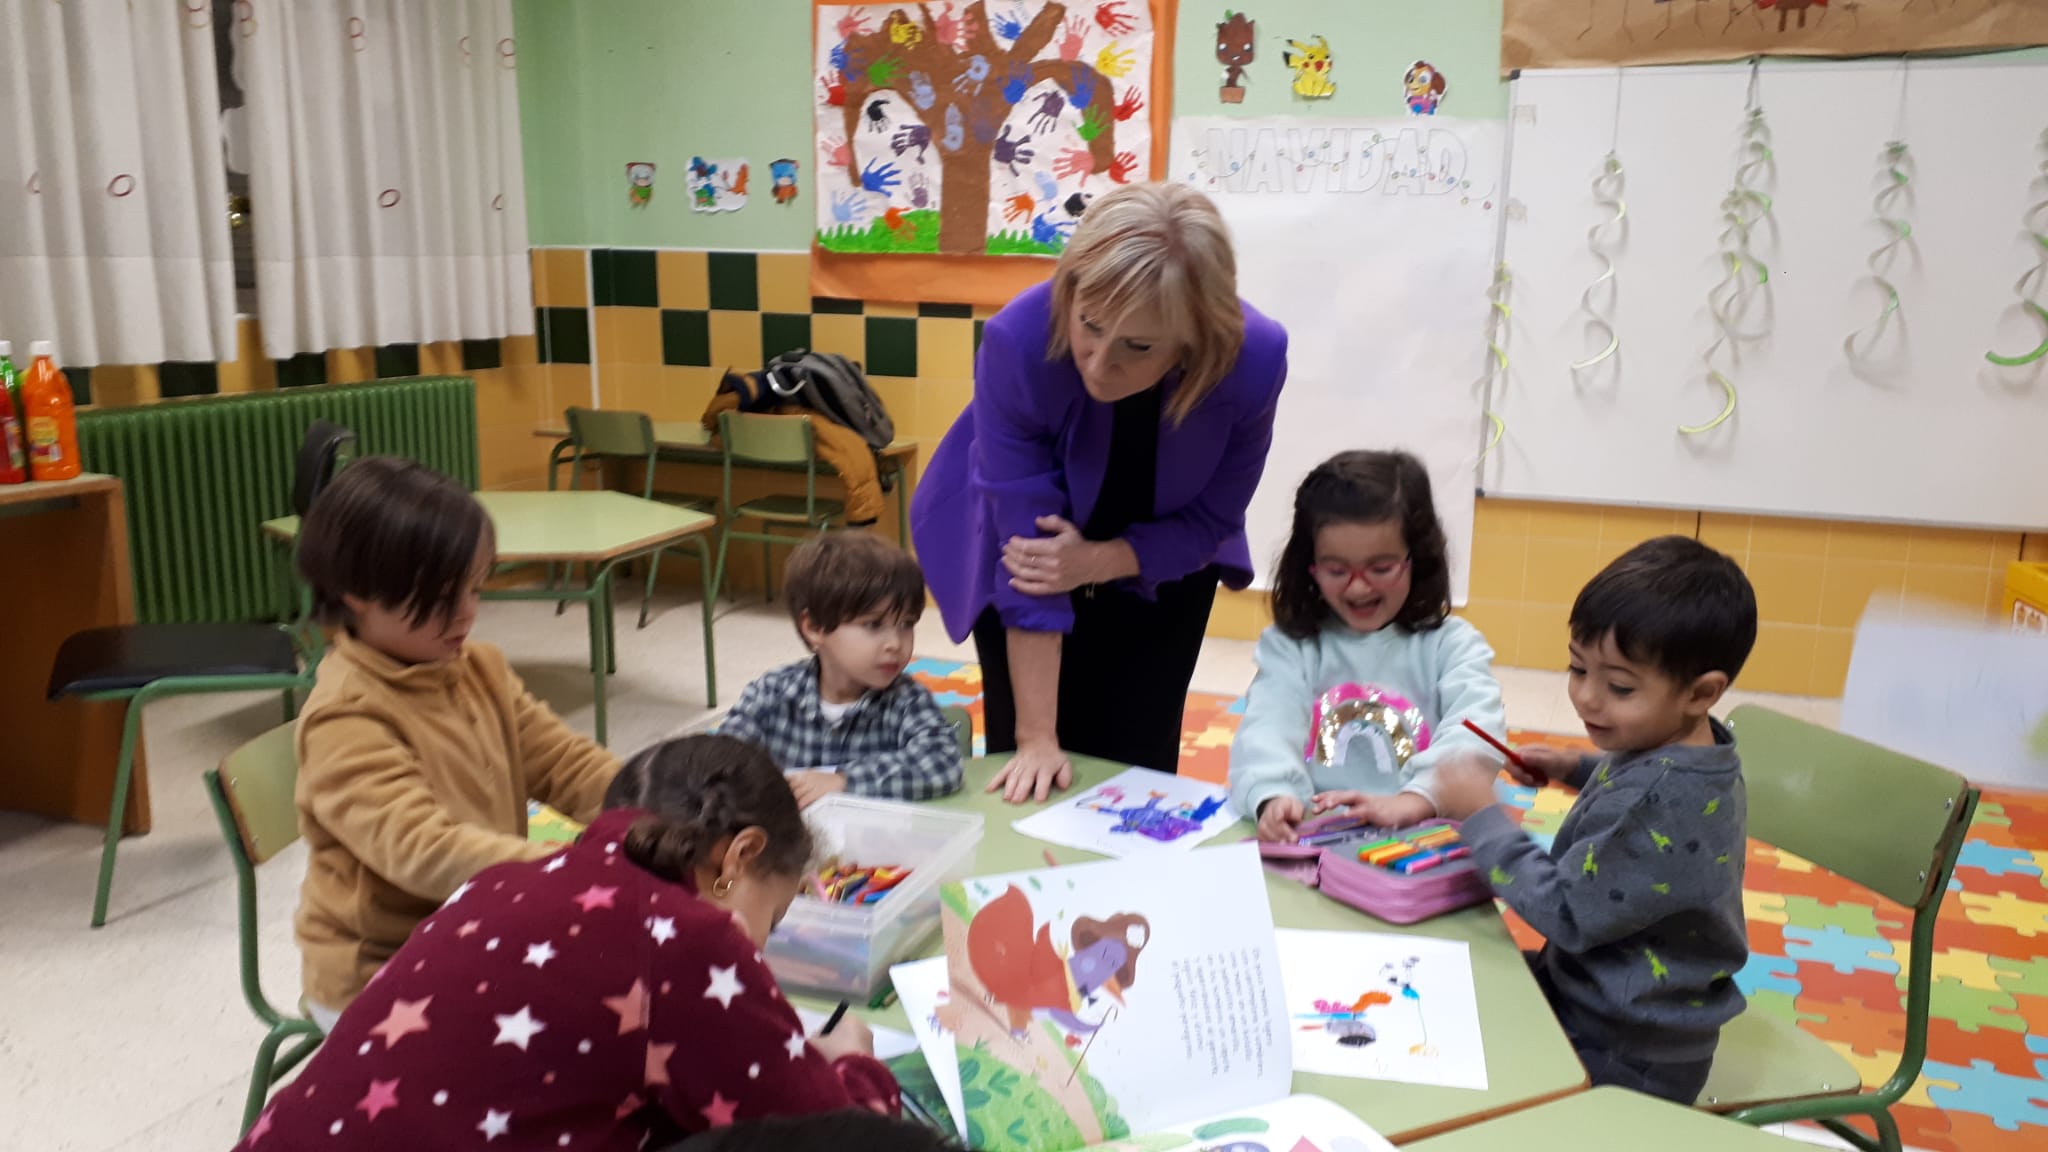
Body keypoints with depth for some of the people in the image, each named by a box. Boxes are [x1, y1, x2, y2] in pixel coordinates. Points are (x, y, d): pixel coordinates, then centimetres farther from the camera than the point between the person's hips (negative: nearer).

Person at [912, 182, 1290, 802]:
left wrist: (1101, 561, -32)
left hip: (1156, 564, 1)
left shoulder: (1255, 359, -31)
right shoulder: (1019, 340, -37)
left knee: (1136, 767, 3)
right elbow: (1028, 546, -33)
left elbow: (1213, 517, -15)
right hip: (1029, 547, -1)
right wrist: (1036, 736, -29)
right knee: (1026, 786, 1)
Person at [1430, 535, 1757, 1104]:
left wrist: (1481, 816, -20)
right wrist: (1578, 770, 7)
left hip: (1624, 1059, -9)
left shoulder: (1660, 804, -33)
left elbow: (1566, 914, -27)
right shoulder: (1689, 748, -3)